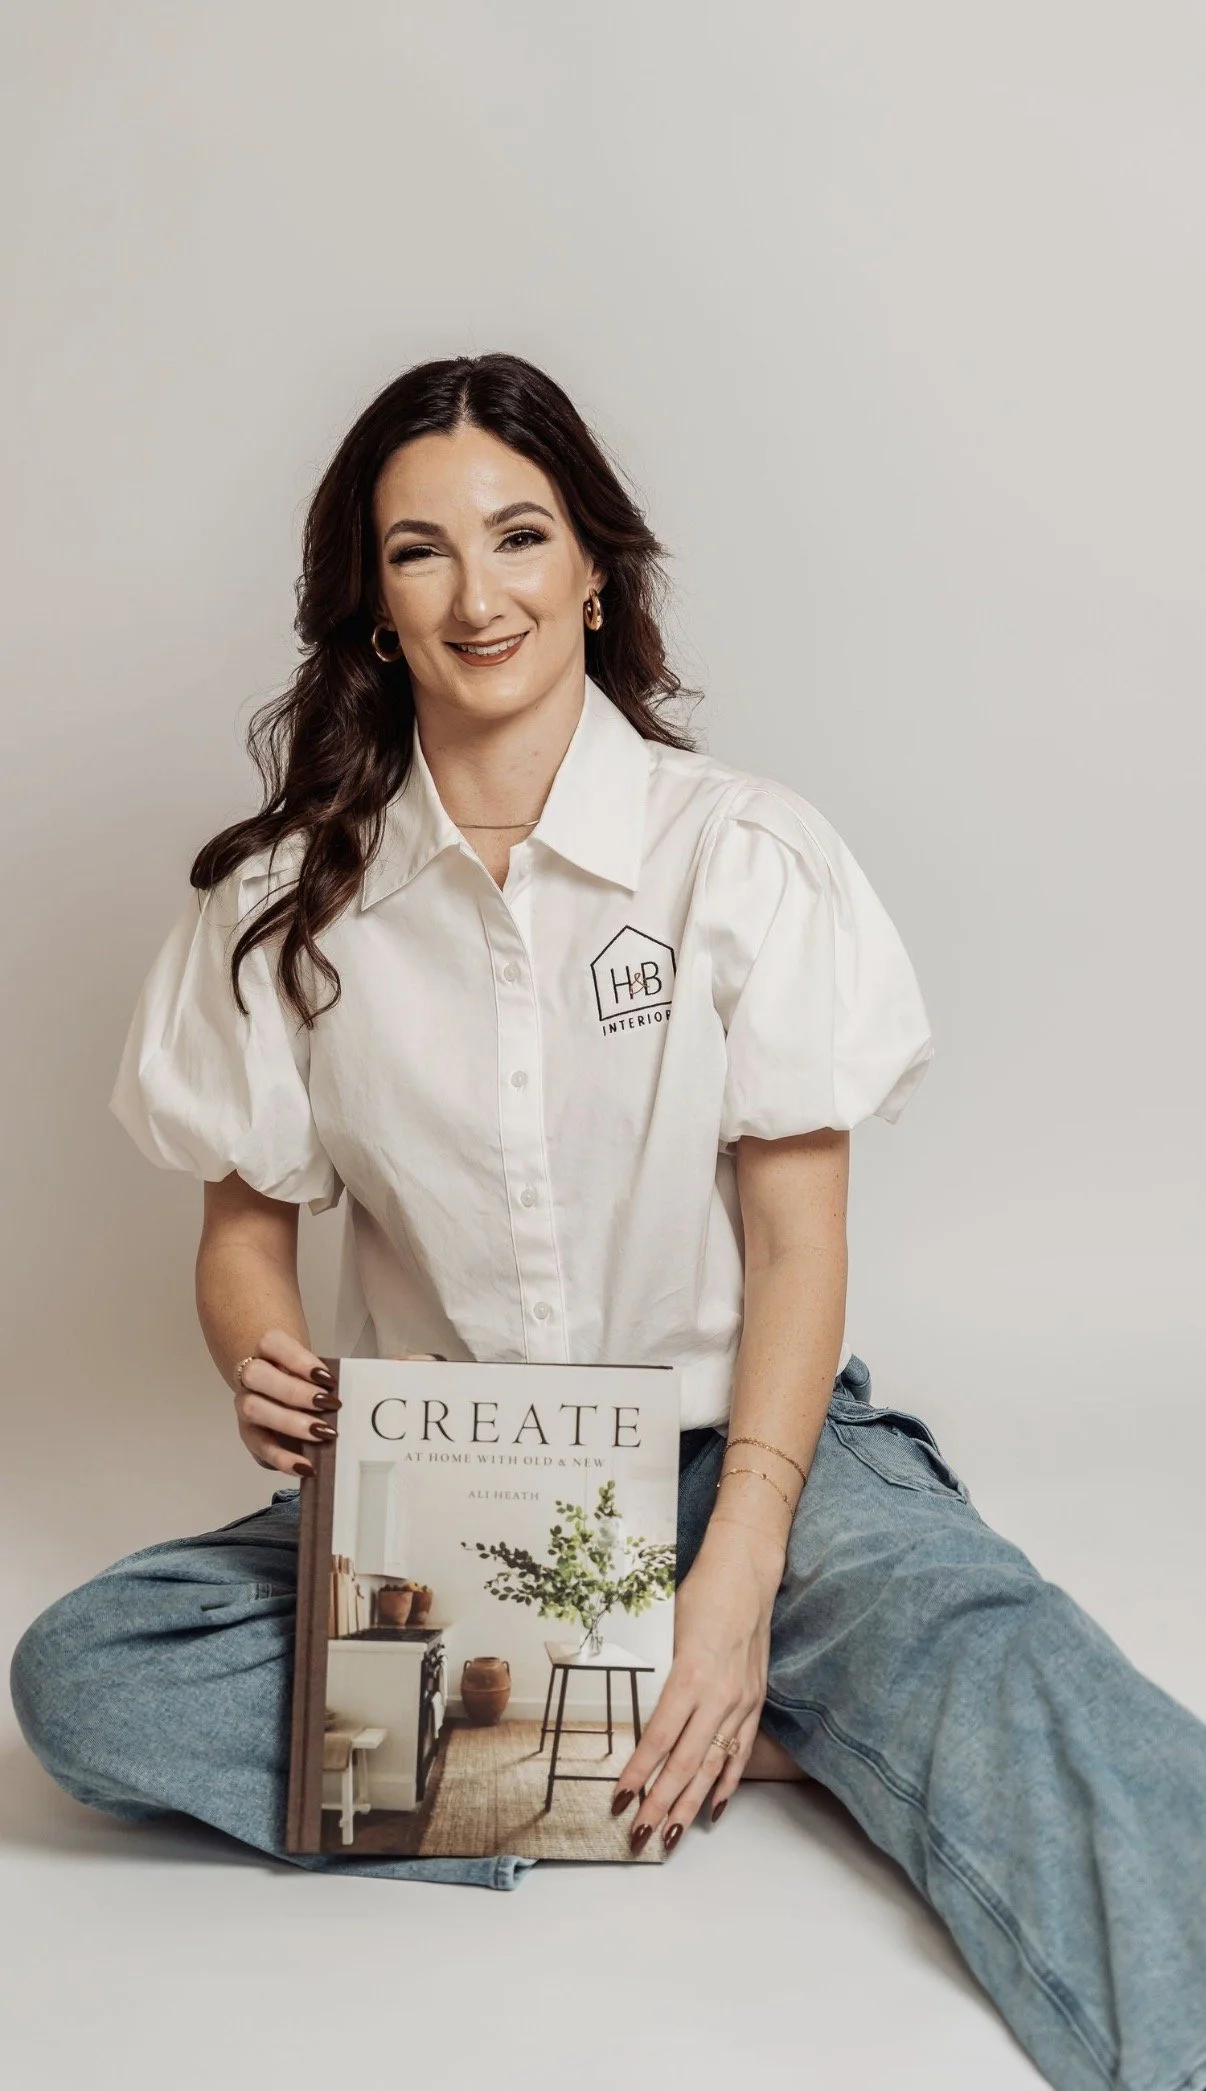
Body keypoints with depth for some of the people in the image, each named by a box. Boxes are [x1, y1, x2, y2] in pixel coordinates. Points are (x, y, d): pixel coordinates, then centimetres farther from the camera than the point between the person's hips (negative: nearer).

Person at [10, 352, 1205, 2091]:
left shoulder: (746, 852, -4)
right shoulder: (286, 898, 3)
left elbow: (798, 1240, -7)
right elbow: (245, 1225, 8)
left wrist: (734, 1582, -19)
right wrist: (266, 1370, -17)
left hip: (740, 1444, -3)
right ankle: (759, 1736, -20)